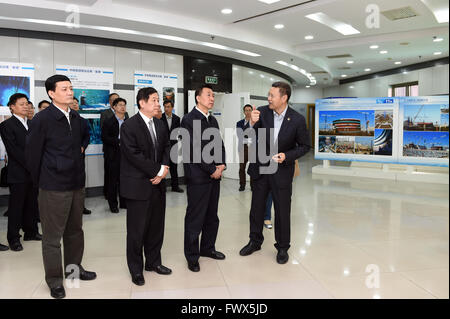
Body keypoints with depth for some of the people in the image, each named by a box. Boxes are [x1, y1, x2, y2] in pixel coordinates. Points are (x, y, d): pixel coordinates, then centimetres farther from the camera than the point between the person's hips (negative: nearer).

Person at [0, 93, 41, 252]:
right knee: (16, 206, 3)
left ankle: (31, 232, 26)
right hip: (18, 173, -6)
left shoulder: (31, 124, 15)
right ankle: (13, 238, 13)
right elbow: (14, 150, -13)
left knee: (31, 204, 13)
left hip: (33, 172, 6)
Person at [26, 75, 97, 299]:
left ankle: (73, 267, 36)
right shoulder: (42, 119, -11)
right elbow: (32, 153, -7)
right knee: (52, 236, 6)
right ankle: (54, 280, 21)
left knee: (75, 230, 18)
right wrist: (41, 182, -1)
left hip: (77, 185, 6)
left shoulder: (76, 118, 8)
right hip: (54, 188, -6)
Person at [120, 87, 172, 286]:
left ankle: (153, 262, 31)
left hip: (157, 183, 6)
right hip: (138, 185, -6)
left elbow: (166, 148, 12)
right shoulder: (129, 126, -10)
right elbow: (134, 154, -17)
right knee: (137, 229, 5)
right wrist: (158, 170, -16)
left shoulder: (160, 125, 11)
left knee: (156, 226, 14)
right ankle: (136, 269, 21)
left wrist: (163, 169, -7)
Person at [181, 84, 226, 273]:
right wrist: (212, 170, -13)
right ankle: (192, 256, 14)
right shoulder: (189, 119, -9)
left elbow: (220, 144, 16)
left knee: (212, 215, 15)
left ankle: (207, 248, 31)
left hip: (214, 175, 8)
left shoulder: (213, 120, 16)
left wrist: (221, 164, -1)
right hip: (198, 177, -8)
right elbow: (195, 149, -15)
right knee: (195, 218, 1)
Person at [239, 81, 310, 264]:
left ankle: (282, 247, 29)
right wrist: (252, 123, -28)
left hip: (282, 170, -3)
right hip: (260, 167, 3)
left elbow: (304, 146, -4)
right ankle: (255, 241, 36)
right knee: (256, 207, 15)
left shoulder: (297, 120, -13)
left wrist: (286, 156, -19)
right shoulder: (263, 112, -8)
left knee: (282, 210, 8)